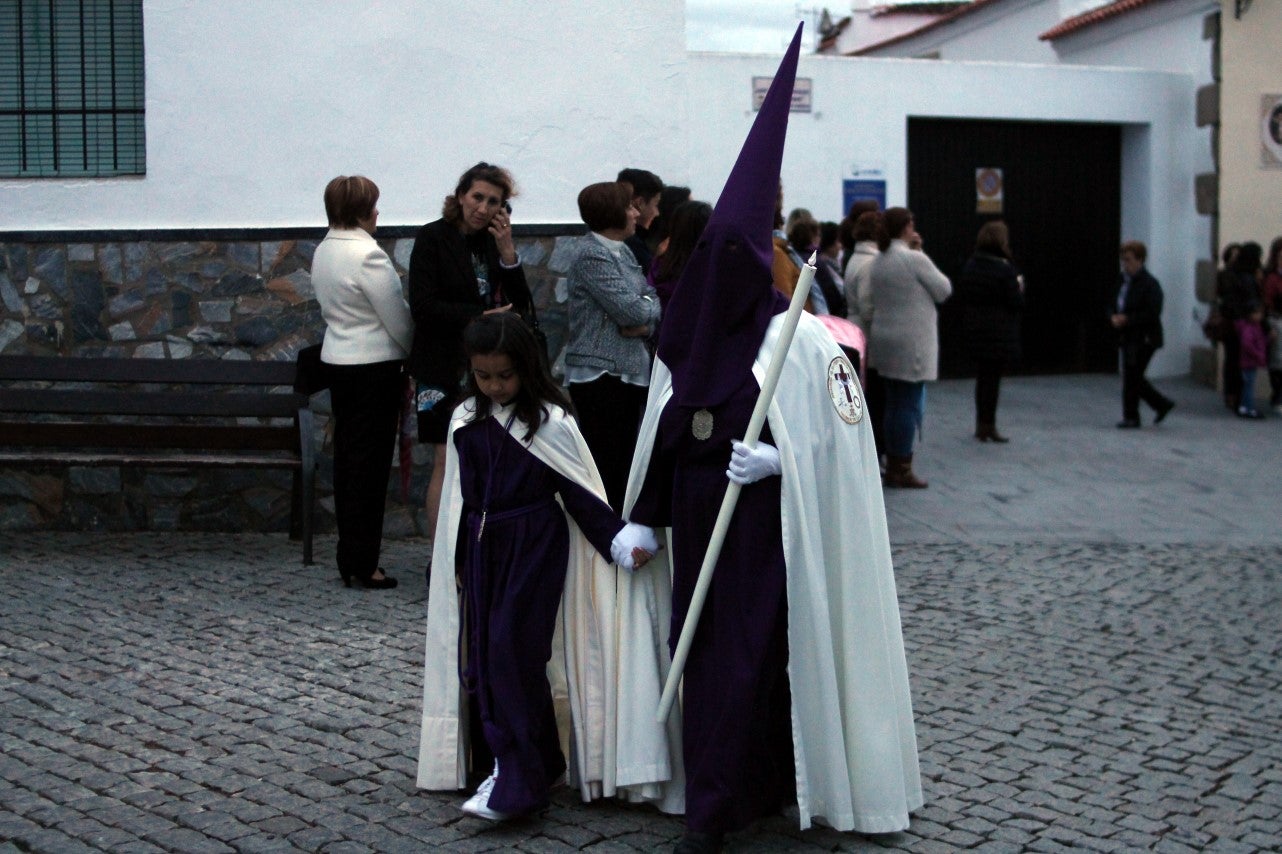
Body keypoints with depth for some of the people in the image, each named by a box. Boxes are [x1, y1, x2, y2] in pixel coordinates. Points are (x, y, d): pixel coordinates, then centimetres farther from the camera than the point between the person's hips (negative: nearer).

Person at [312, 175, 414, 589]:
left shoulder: (323, 251, 9)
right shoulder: (368, 255, -17)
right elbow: (398, 319, -14)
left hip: (337, 359, 9)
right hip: (374, 365, -8)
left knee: (347, 457, 12)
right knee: (371, 461, -3)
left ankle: (349, 557, 19)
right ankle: (362, 563, 2)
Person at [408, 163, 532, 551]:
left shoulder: (495, 241, 11)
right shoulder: (433, 238, -4)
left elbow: (519, 305, 5)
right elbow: (422, 306, -13)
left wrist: (507, 252, -7)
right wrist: (479, 316, -16)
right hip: (444, 369, -5)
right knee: (447, 463, -5)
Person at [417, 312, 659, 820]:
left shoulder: (549, 422, -8)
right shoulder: (466, 422, 7)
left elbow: (580, 493, -6)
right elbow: (459, 497, 14)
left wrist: (621, 540, -13)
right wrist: (455, 560, 16)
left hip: (535, 548, -6)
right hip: (482, 551, 6)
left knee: (512, 650, -12)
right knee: (482, 655, 5)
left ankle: (517, 781, -7)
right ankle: (508, 758, 17)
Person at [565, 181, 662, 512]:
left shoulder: (624, 252, 16)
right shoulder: (592, 255, -11)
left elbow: (651, 307, 12)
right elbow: (630, 309, -18)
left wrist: (646, 322, -9)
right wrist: (652, 305, 2)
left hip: (630, 370, 9)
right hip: (600, 372, -9)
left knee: (624, 460, 11)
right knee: (605, 463, -7)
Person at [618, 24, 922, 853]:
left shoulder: (803, 341, -10)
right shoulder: (685, 343, 7)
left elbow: (843, 441, -8)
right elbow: (660, 443, 14)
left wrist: (779, 458, -22)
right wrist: (643, 521, 10)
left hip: (764, 528, -6)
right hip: (697, 527, 6)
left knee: (744, 656, -5)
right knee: (705, 652, 8)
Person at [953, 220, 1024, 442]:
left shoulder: (969, 266, 3)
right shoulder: (1005, 270, -14)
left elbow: (958, 296, 6)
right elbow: (1016, 303, -14)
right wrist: (1019, 288, 4)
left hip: (975, 332, 6)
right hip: (999, 334, -6)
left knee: (982, 377, 16)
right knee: (992, 378, 1)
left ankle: (981, 424, 23)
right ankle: (988, 426, 5)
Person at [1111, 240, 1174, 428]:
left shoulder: (1149, 284, -12)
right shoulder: (1124, 282, 12)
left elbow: (1152, 314, -19)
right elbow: (1114, 307, 19)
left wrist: (1127, 319, -22)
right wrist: (1114, 318, -4)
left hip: (1144, 339, -8)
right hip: (1128, 338, 8)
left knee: (1131, 377, -6)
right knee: (1134, 378, 12)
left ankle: (1131, 417, 3)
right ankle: (1163, 404, 25)